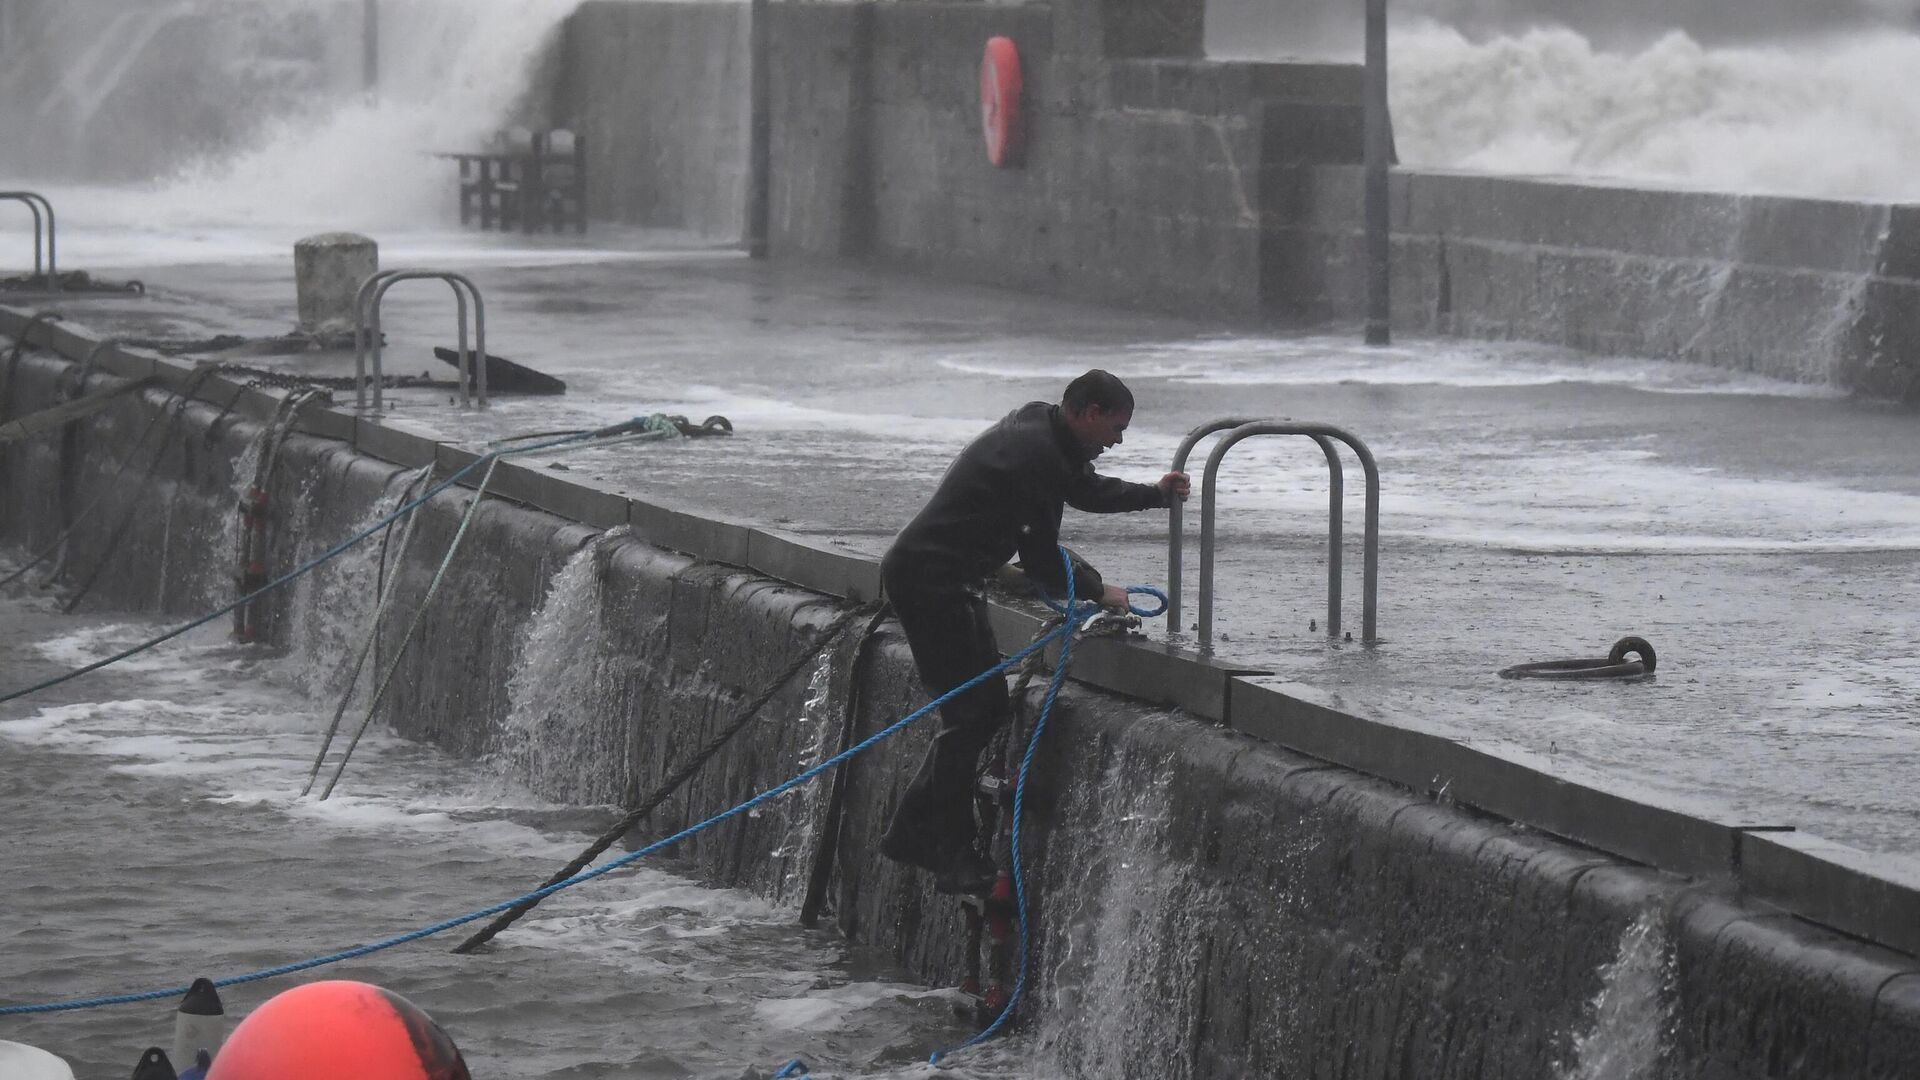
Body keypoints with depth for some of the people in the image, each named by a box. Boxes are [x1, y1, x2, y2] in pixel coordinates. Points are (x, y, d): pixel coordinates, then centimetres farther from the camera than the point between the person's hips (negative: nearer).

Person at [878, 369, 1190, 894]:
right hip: (928, 580, -11)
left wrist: (1153, 495, 22)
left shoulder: (1039, 428, 12)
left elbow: (1086, 489, 31)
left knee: (987, 707, 12)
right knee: (972, 712, -11)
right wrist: (1097, 591, -3)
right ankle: (952, 855, -8)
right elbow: (1041, 558, -16)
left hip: (942, 580, 11)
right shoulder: (1034, 455, -20)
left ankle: (912, 832, 16)